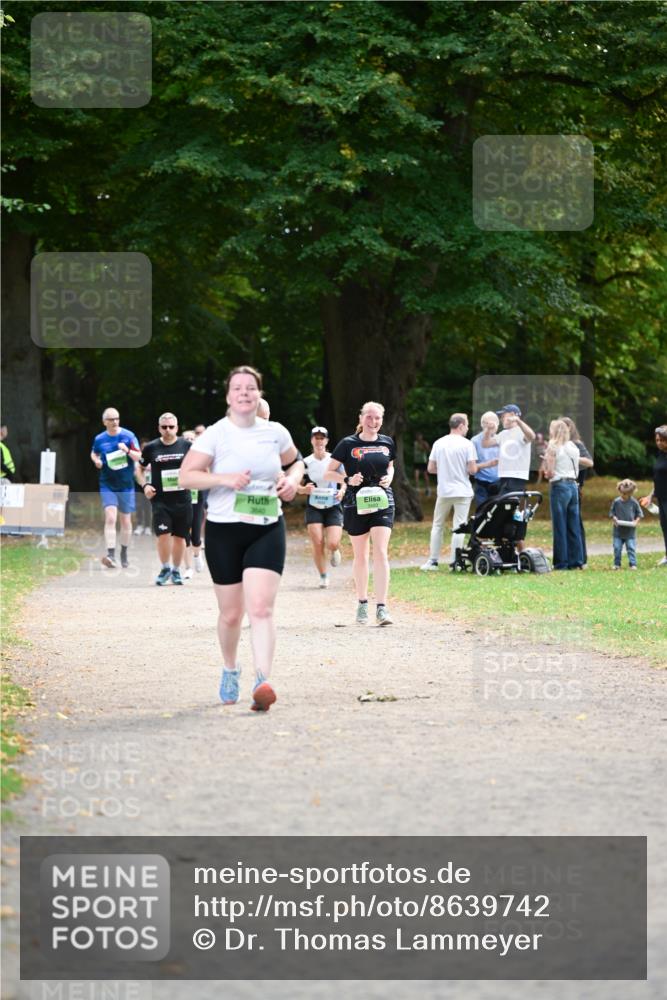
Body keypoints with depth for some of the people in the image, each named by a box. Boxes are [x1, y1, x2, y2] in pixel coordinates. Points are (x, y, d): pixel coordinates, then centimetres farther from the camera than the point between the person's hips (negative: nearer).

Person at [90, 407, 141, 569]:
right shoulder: (99, 439, 1)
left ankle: (124, 553, 28)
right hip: (107, 485, -1)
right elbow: (93, 453, 20)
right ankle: (111, 554, -24)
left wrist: (128, 451, -23)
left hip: (126, 485, 1)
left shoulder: (128, 436, -4)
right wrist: (96, 461, -2)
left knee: (125, 521, 10)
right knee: (110, 518, -17)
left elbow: (138, 456, -4)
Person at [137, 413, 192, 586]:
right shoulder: (151, 448, 3)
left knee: (179, 536, 6)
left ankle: (176, 570, 23)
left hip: (182, 499, 1)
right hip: (160, 499, -1)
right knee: (163, 534, -13)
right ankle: (165, 568, 8)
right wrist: (145, 485, -1)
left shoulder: (186, 446, 3)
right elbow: (140, 469, 15)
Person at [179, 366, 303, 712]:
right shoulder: (215, 435, -5)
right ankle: (230, 670, 37)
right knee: (231, 613, 10)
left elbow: (295, 462, 23)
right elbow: (185, 476, -8)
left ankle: (262, 682, -24)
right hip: (224, 530, -1)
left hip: (267, 530, 1)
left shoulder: (275, 433, 4)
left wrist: (292, 479, 1)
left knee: (261, 608, -16)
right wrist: (224, 478, -20)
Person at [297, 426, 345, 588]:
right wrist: (304, 489, -17)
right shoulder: (306, 463, 0)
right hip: (314, 507, 1)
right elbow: (298, 487, 6)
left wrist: (342, 491, -13)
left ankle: (334, 551, 25)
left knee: (332, 543, -14)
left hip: (333, 507, -1)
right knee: (317, 544, -10)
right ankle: (323, 576, 8)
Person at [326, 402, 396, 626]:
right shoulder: (348, 444, -4)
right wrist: (348, 480, -17)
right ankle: (362, 604, 25)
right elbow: (329, 472, 0)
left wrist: (389, 477, 1)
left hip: (382, 502, 1)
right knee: (360, 555, 9)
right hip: (356, 504, -1)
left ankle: (381, 608, -15)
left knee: (381, 553, -12)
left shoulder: (387, 443, 5)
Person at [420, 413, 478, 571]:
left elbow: (431, 468, 4)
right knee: (458, 527, 1)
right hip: (462, 491, -3)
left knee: (438, 525, 13)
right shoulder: (467, 444, -7)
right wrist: (472, 469, 11)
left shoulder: (439, 443, 3)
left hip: (444, 491, 3)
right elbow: (472, 470, -11)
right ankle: (454, 561, -2)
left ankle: (433, 560, 11)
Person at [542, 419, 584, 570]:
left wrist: (547, 473, 10)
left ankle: (561, 562, -2)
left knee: (560, 527, -2)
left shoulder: (553, 448, -6)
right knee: (573, 527, 8)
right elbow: (576, 470, 15)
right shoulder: (573, 448, 12)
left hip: (559, 486, -6)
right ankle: (575, 561, 9)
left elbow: (550, 473, -10)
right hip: (573, 485, 6)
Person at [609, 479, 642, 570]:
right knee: (617, 548, 3)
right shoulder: (616, 502, -1)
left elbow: (639, 514, 5)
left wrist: (636, 521, -11)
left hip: (630, 531, -1)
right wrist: (614, 519, -13)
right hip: (618, 530, 1)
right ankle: (617, 564, 14)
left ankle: (633, 564, 3)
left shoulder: (633, 502, -3)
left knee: (631, 548, -2)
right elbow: (611, 512, 7)